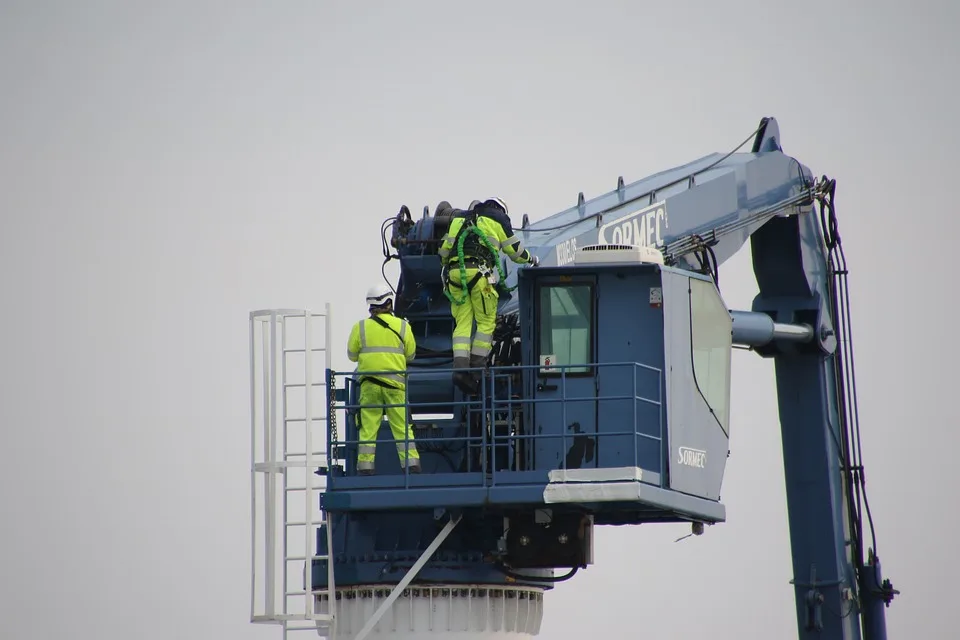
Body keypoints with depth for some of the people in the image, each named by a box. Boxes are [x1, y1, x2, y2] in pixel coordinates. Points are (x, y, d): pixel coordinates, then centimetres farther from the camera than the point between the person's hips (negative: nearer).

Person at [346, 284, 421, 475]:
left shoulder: (360, 327, 1)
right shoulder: (403, 326, 1)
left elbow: (352, 355, 9)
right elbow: (411, 355, 11)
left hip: (369, 383, 0)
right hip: (395, 383, 0)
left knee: (368, 428, 2)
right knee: (403, 428, 3)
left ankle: (365, 467, -2)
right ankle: (412, 464, -3)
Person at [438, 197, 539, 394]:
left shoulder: (459, 218, 28)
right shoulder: (498, 219, 14)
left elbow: (443, 250, 28)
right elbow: (514, 249, 18)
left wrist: (447, 266, 47)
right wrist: (531, 259, 37)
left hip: (454, 273, 4)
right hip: (479, 272, -4)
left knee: (463, 322, 3)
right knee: (486, 321, 3)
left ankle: (460, 367, -13)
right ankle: (476, 369, -5)